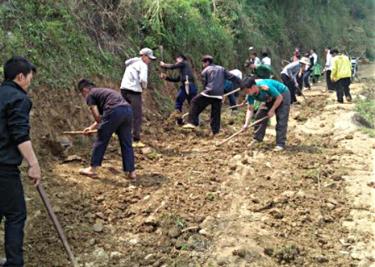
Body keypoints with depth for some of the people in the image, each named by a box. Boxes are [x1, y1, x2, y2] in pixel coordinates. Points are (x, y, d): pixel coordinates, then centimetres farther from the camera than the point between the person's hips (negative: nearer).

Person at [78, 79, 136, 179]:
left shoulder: (90, 95, 11)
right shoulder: (102, 91, 34)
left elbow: (97, 117, 2)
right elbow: (101, 117, 37)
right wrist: (91, 127, 43)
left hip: (114, 111, -7)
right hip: (128, 110, 8)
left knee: (101, 141, 7)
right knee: (126, 143, 13)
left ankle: (92, 169, 16)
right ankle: (131, 171, 14)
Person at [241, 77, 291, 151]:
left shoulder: (265, 87, -40)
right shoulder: (250, 95, -19)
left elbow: (279, 98, -28)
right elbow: (250, 109, -13)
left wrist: (272, 110, -26)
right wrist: (246, 124, -23)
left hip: (282, 95, -7)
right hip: (270, 98, 7)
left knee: (281, 120, -15)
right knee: (259, 116, 1)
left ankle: (280, 144, -13)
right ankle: (257, 138, 15)